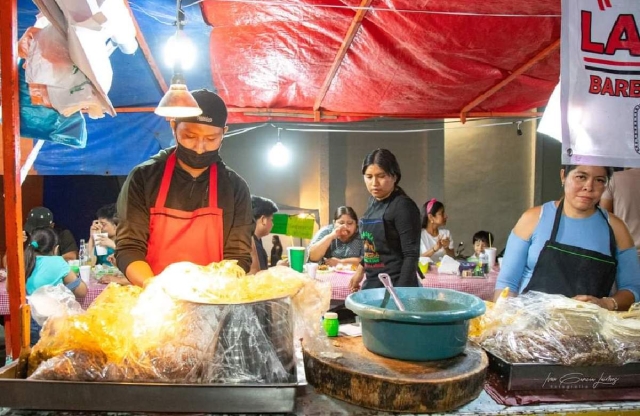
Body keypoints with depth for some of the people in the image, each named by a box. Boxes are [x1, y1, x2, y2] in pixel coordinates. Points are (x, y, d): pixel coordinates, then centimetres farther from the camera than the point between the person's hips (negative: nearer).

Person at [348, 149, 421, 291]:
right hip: (371, 283, 7)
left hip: (395, 285, -7)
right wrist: (361, 269, 25)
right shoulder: (373, 201, 8)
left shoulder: (404, 206, -15)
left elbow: (411, 255, -17)